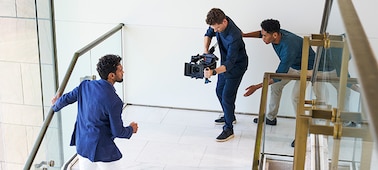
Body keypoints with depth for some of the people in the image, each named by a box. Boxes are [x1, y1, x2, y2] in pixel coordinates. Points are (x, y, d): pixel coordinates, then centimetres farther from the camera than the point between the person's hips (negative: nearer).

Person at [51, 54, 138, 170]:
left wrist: (56, 105, 36)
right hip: (103, 150, -6)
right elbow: (118, 132, -17)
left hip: (82, 146, 7)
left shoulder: (85, 85, -4)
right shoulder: (113, 101, -23)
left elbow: (66, 99, 12)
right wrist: (131, 129, 5)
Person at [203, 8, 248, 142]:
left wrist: (213, 72, -53)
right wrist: (206, 50, -14)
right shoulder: (218, 23, -16)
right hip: (225, 62, 8)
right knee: (219, 91, 18)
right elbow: (208, 34, 5)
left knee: (227, 96, -9)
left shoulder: (234, 36, -38)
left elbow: (230, 62, -39)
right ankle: (230, 116, 40)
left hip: (236, 65, -8)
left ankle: (228, 129, 3)